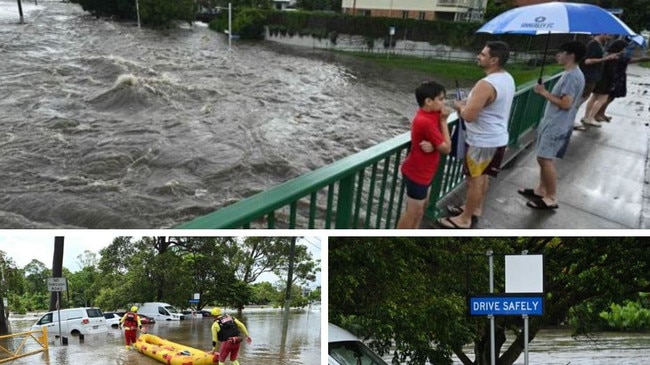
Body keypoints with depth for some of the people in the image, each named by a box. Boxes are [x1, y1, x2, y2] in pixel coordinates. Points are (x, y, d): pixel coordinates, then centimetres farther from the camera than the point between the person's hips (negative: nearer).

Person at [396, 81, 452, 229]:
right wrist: (443, 121, -17)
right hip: (417, 174, -10)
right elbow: (446, 148, -21)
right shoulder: (426, 122, -30)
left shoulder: (430, 114, -1)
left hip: (424, 171, 10)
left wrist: (432, 145, -24)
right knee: (413, 211, 6)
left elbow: (440, 142, -1)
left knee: (422, 205, 24)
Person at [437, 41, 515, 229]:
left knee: (474, 180, 4)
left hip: (483, 142, -9)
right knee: (482, 176, 23)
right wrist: (468, 103, 7)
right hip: (498, 138, 9)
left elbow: (469, 116, -29)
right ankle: (476, 208, 40)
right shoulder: (508, 79, 4)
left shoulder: (486, 84, -28)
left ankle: (464, 219, 17)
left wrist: (459, 106, -8)